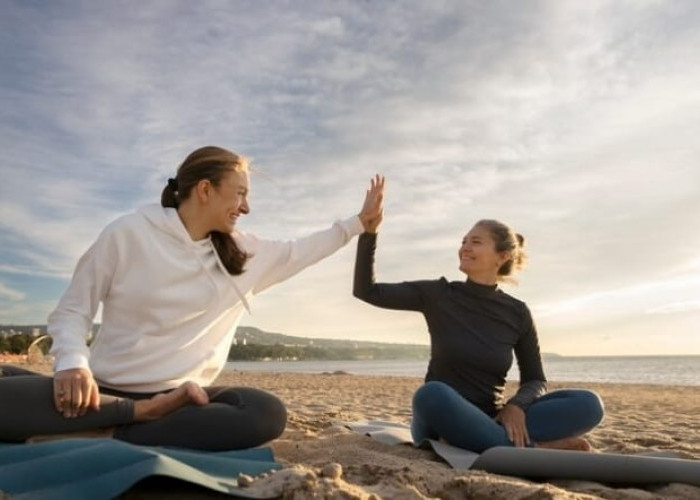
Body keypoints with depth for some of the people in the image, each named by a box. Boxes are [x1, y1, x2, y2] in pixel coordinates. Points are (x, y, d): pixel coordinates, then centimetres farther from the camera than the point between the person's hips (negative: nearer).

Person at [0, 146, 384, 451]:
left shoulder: (244, 254, 10)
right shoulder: (129, 234, -4)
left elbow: (298, 252, 24)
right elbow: (71, 311, -1)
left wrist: (359, 221, 26)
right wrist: (72, 363, -21)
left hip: (179, 395, 4)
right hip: (106, 389, -4)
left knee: (267, 414, -28)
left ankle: (104, 437, -22)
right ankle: (150, 413, -25)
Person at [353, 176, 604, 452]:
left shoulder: (517, 313, 1)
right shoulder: (437, 294, -3)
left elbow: (535, 380, 7)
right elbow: (366, 290, -5)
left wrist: (516, 406, -16)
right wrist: (369, 229, -15)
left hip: (489, 421, 2)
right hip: (440, 422, -1)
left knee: (587, 404, -18)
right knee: (432, 394, -39)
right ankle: (534, 448, -26)